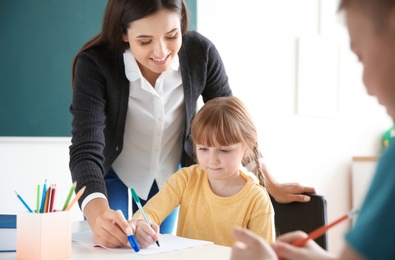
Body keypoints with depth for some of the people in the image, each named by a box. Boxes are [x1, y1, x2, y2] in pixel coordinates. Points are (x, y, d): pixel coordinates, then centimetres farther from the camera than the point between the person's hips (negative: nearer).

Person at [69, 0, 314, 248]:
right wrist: (98, 218, -60)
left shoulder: (200, 52, -25)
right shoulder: (95, 64, -33)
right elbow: (86, 149, -41)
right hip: (111, 174, -2)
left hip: (170, 173, 2)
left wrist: (272, 185, -11)